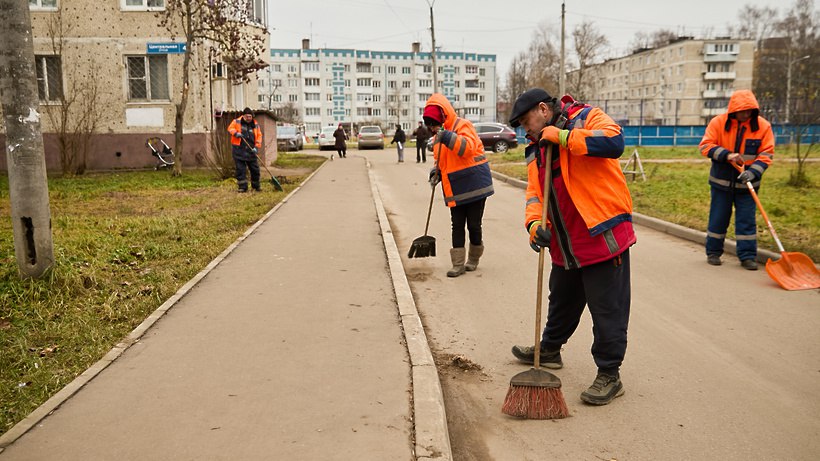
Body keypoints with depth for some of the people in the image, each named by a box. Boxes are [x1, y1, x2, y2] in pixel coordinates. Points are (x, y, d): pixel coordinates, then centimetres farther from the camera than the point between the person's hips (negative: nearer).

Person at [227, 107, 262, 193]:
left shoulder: (255, 125, 6)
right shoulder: (237, 122, 0)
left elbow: (259, 136, 6)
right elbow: (230, 128, 3)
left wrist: (256, 147, -5)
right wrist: (235, 133, -17)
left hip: (251, 151, 2)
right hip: (239, 150, -2)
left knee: (255, 169, 6)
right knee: (240, 169, -1)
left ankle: (256, 186, 22)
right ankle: (243, 187, 6)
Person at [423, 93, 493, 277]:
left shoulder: (462, 125, -12)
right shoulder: (439, 135, 12)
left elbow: (468, 147, -30)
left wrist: (447, 136, -38)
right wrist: (436, 172, 1)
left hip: (474, 186, -7)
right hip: (455, 190, 7)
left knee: (474, 225, 4)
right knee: (457, 227, 6)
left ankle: (473, 259, 24)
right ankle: (458, 264, 10)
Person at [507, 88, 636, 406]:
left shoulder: (586, 118, -7)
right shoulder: (537, 150, 14)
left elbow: (614, 141, -28)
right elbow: (535, 192, 9)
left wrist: (563, 137, -23)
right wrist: (534, 222, -11)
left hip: (603, 236, -8)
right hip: (565, 245, 8)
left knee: (607, 309, 1)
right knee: (561, 302, 25)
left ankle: (609, 376, 14)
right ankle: (549, 350, 46)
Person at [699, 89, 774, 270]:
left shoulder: (763, 126, -5)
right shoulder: (718, 122, -7)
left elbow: (766, 154, -6)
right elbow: (705, 146, -9)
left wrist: (752, 172, -22)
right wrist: (726, 155, -24)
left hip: (746, 183, 0)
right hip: (721, 181, 0)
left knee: (747, 220, 1)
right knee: (718, 218, 9)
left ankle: (747, 256, 9)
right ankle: (713, 252, 22)